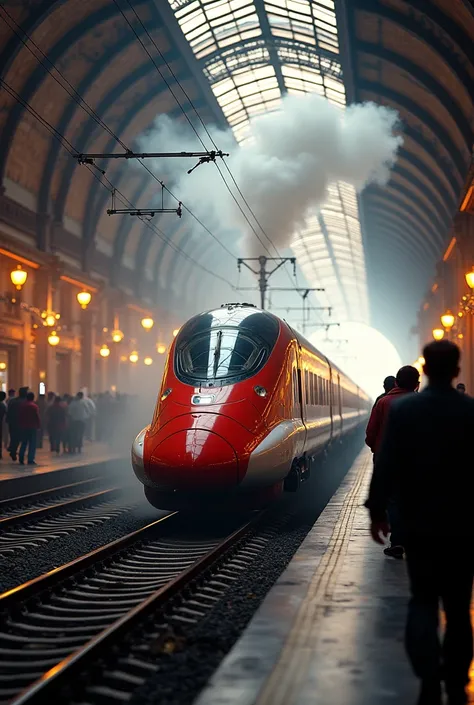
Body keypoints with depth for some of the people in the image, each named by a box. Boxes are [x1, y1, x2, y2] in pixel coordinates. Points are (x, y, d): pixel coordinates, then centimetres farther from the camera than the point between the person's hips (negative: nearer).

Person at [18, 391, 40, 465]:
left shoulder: (22, 406, 4)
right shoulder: (34, 406, -10)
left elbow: (19, 417, 6)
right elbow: (37, 417, -12)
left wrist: (20, 425, 14)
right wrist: (38, 425, -1)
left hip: (23, 427, 4)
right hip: (32, 427, -4)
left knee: (24, 443, 13)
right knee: (32, 444, 0)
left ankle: (21, 459, 7)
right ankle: (30, 460, -5)